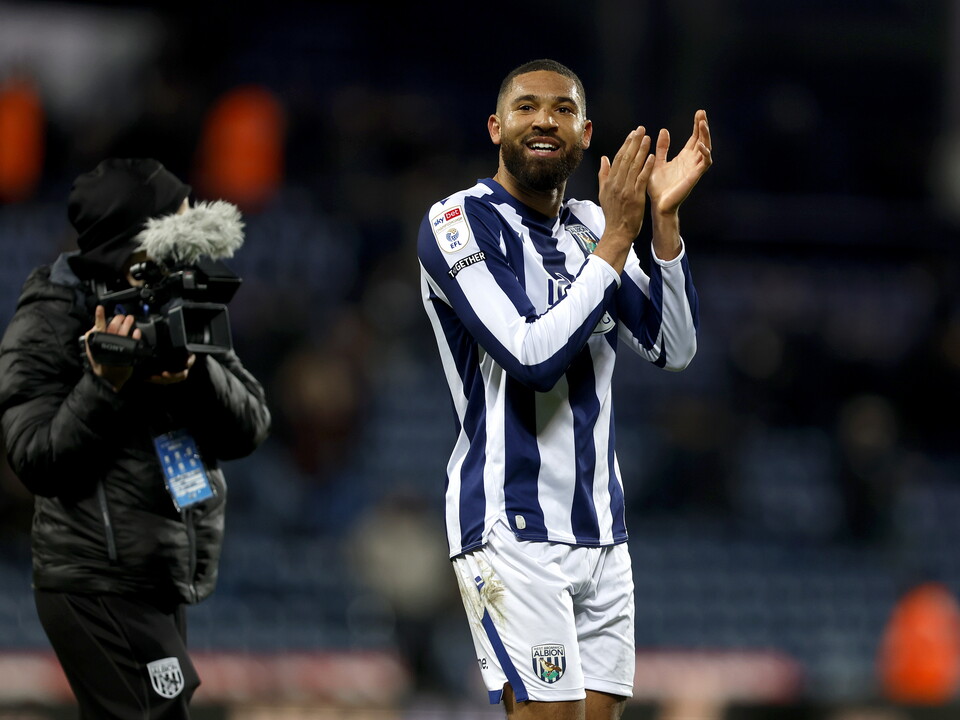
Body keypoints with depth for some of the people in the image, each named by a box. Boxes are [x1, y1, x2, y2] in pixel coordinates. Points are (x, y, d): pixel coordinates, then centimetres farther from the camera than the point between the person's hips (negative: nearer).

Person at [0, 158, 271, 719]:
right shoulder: (47, 328, -7)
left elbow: (249, 429, 4)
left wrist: (196, 372, -15)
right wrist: (104, 384, -24)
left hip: (166, 585, 7)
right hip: (98, 586, -7)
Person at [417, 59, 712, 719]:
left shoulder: (590, 227, 14)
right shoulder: (460, 222, -7)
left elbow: (675, 349, 7)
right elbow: (531, 355, -19)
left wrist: (663, 219, -4)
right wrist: (617, 238, -17)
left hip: (600, 529, 7)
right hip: (513, 529, -7)